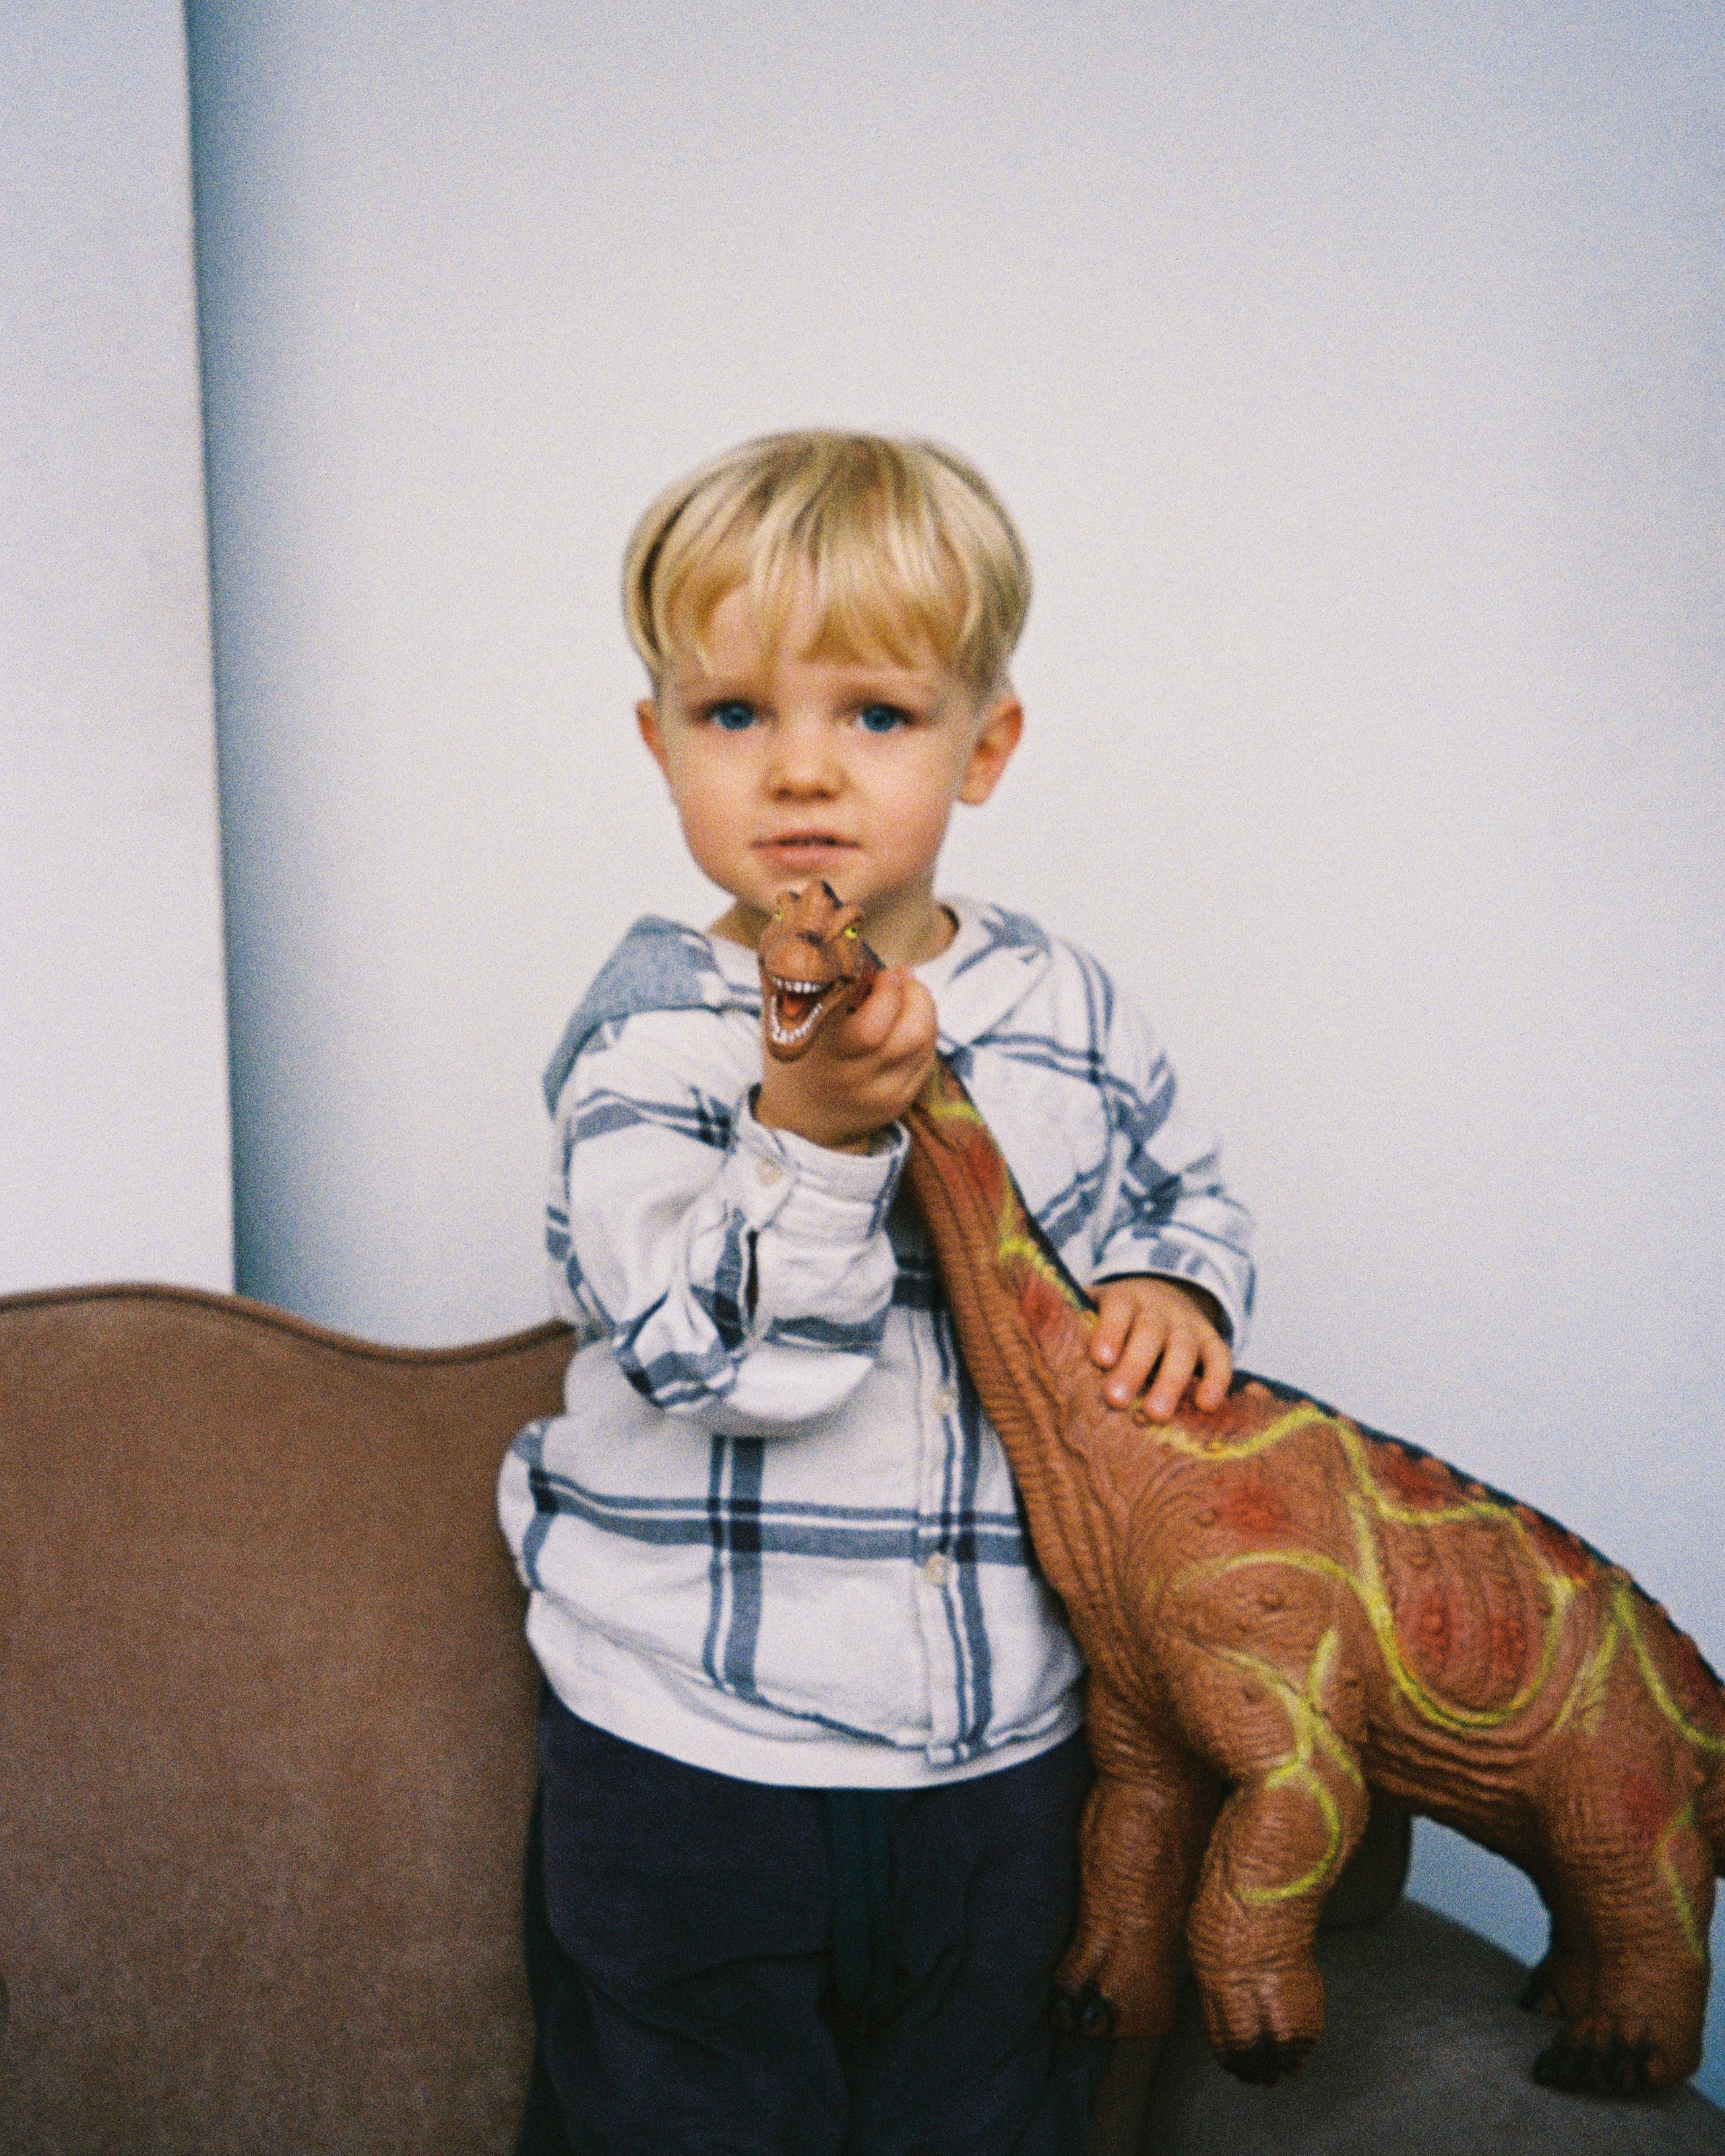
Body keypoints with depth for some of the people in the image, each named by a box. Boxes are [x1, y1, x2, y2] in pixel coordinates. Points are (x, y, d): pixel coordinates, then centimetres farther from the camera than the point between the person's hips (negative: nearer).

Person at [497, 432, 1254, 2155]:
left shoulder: (1065, 1010, -1)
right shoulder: (649, 1036, -13)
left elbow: (1182, 1188, 16)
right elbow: (703, 1360, -23)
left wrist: (1175, 1291, -6)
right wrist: (813, 1132, -36)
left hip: (1001, 1751, 3)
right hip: (691, 1746, -2)